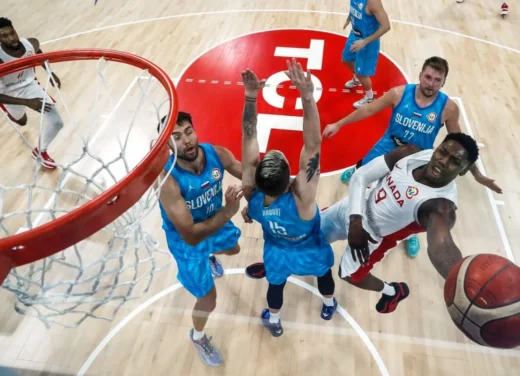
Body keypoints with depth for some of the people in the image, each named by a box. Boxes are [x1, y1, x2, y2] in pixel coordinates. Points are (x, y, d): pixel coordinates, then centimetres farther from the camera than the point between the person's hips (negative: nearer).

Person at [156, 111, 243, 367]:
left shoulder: (216, 153, -25)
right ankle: (198, 337, 42)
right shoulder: (168, 181, -40)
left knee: (233, 248, 35)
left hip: (215, 221, 5)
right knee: (208, 300, 7)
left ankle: (211, 257, 74)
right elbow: (191, 236, -40)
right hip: (187, 241, -5)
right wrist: (228, 213, -47)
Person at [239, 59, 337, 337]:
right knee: (323, 271, 34)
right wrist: (307, 96, -59)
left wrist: (250, 95, -40)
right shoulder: (301, 197, -45)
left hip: (277, 252, 2)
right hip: (310, 252, -1)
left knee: (276, 283, 33)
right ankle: (329, 306, 64)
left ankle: (273, 321, 61)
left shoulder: (251, 192, -36)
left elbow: (249, 138, -36)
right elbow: (313, 144, -53)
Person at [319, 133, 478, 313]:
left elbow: (441, 244, -57)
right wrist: (355, 219, -29)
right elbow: (361, 176, -18)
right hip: (356, 208, 5)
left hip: (372, 235, -5)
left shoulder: (441, 205, -36)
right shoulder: (412, 154, -22)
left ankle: (392, 292, 39)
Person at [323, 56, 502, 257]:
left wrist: (477, 174, -5)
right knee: (363, 168, 22)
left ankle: (411, 232, 40)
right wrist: (338, 124, -8)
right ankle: (355, 171, 65)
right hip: (389, 146, 1)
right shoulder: (400, 93, -23)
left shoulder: (449, 108, -22)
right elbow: (369, 109, -12)